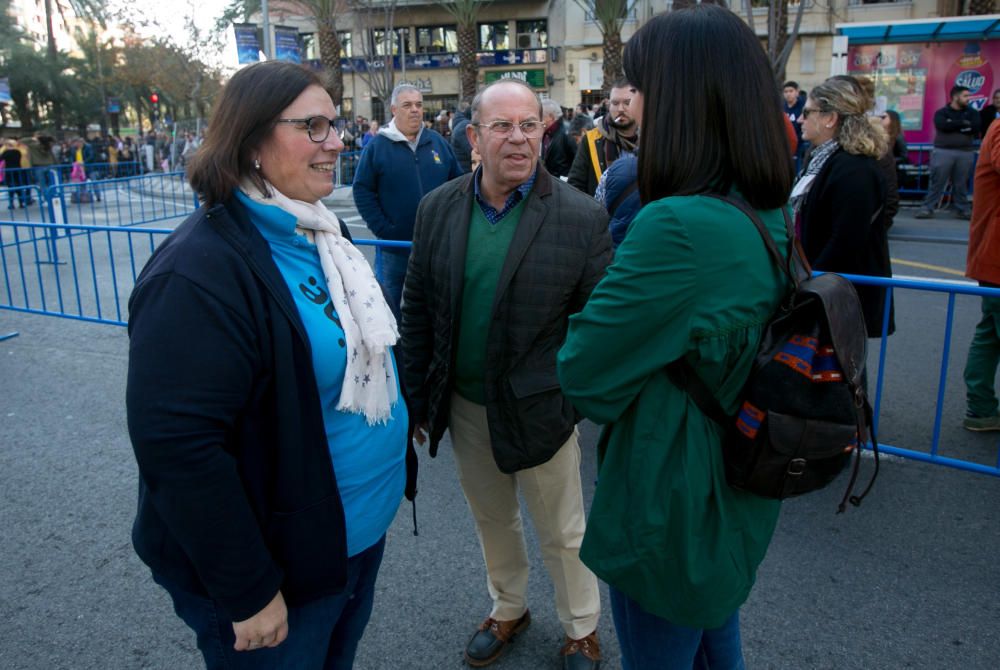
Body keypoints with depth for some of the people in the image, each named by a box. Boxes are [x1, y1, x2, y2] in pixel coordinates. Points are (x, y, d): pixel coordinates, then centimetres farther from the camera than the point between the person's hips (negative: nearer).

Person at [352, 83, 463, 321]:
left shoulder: (438, 142, 5)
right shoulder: (377, 146, -4)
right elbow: (362, 191, -5)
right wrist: (382, 229, -12)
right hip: (394, 244, -2)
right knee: (389, 302, 10)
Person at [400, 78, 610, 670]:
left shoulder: (582, 216, -14)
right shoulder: (438, 209, -3)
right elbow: (417, 312, 2)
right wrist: (413, 401, 3)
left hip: (540, 409, -3)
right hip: (465, 404, 4)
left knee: (563, 533, 16)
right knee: (492, 522, 24)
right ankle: (508, 610, 50)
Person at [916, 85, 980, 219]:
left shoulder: (971, 112, 12)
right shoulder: (942, 112, 3)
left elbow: (976, 128, -4)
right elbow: (942, 125, -17)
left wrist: (953, 125, -7)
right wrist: (964, 123, -7)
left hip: (966, 153, 3)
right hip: (943, 152, -3)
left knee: (962, 183, 5)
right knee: (937, 182, -3)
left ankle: (963, 209, 12)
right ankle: (928, 208, 0)